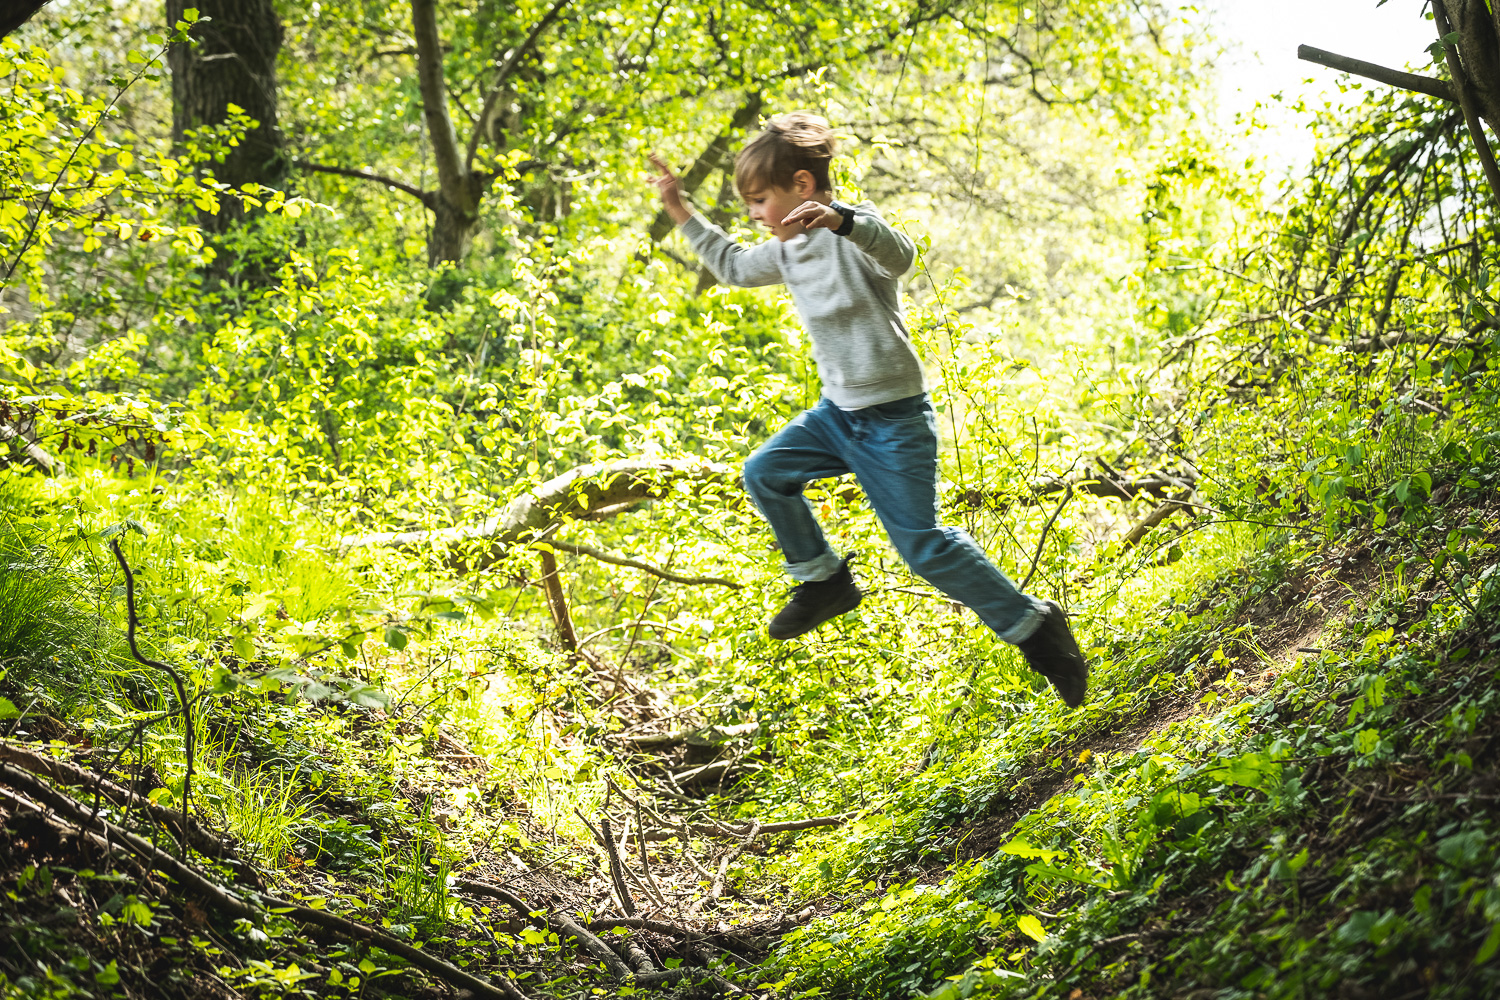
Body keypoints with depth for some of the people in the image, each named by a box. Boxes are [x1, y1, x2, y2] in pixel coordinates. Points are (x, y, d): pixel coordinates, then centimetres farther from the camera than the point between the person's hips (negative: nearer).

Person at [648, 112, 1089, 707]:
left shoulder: (854, 229, -17)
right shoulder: (788, 251, 9)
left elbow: (900, 256, -40)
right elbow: (732, 266, 28)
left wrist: (843, 222, -57)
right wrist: (681, 214, 23)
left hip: (893, 418, -8)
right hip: (837, 412, 8)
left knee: (921, 544, -8)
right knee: (765, 473, 4)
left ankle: (1034, 626, 4)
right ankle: (825, 581, 20)